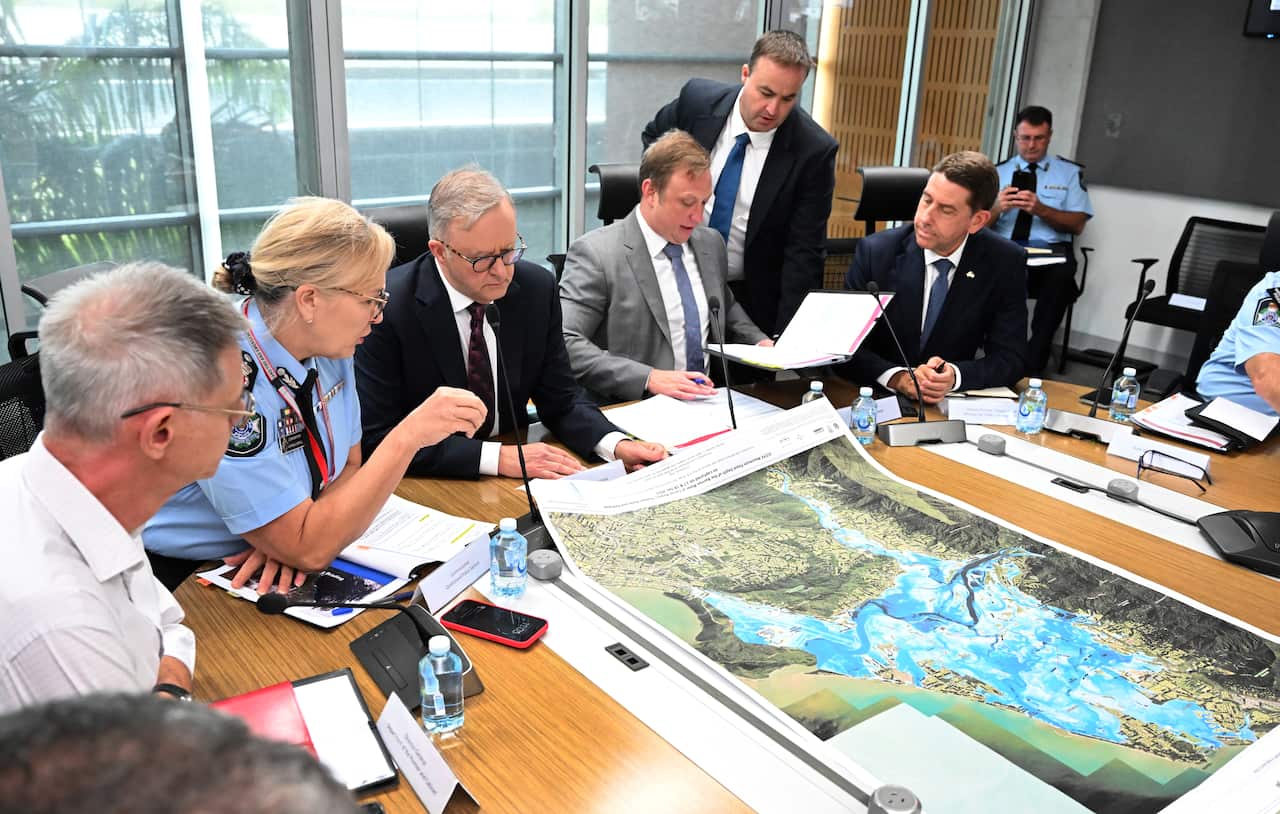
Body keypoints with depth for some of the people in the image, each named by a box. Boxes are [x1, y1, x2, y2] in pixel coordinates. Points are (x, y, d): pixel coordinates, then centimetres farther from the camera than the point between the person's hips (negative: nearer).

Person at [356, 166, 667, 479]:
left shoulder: (537, 289, -4)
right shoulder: (388, 306, -16)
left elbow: (561, 400, 4)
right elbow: (378, 437, -18)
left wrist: (617, 445, -15)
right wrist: (497, 457, -25)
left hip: (512, 485, 3)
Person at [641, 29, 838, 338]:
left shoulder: (814, 150, -19)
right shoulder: (697, 99, -12)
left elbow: (804, 251, -18)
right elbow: (654, 136, 12)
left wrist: (786, 340, -23)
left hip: (753, 297, -2)